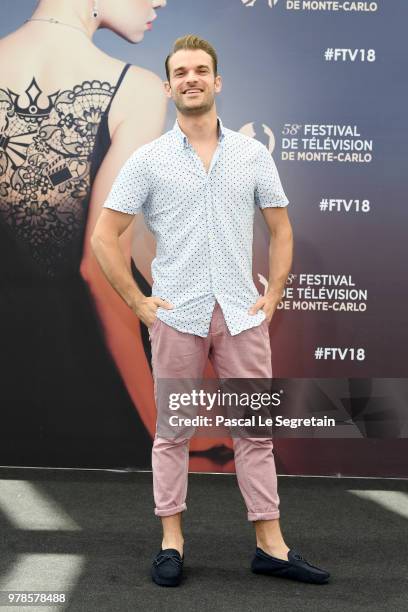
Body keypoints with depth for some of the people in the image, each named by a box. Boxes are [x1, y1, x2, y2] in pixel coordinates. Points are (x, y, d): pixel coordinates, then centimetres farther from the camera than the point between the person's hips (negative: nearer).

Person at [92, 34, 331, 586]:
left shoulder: (253, 154, 7)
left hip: (241, 314, 2)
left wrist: (273, 296, 2)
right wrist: (137, 301, -3)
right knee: (173, 430, 7)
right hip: (176, 315, -1)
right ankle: (172, 542, 20)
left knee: (255, 429, 6)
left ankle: (271, 546, 16)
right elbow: (104, 236, 2)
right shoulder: (148, 159, 2)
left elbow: (281, 230, 12)